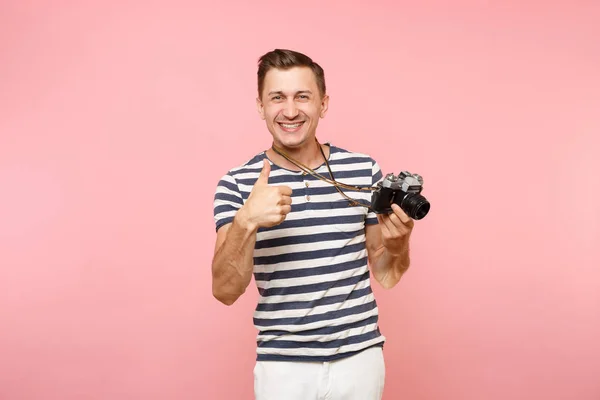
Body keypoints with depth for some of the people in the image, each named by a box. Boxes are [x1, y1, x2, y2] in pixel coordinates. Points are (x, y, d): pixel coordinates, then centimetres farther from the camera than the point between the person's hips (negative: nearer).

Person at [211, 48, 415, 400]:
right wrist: (246, 222, -28)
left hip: (360, 356, 2)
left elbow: (385, 275, 5)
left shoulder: (364, 170, -2)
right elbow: (225, 291, -12)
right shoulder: (236, 183, -6)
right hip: (283, 365, -1)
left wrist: (398, 245, -16)